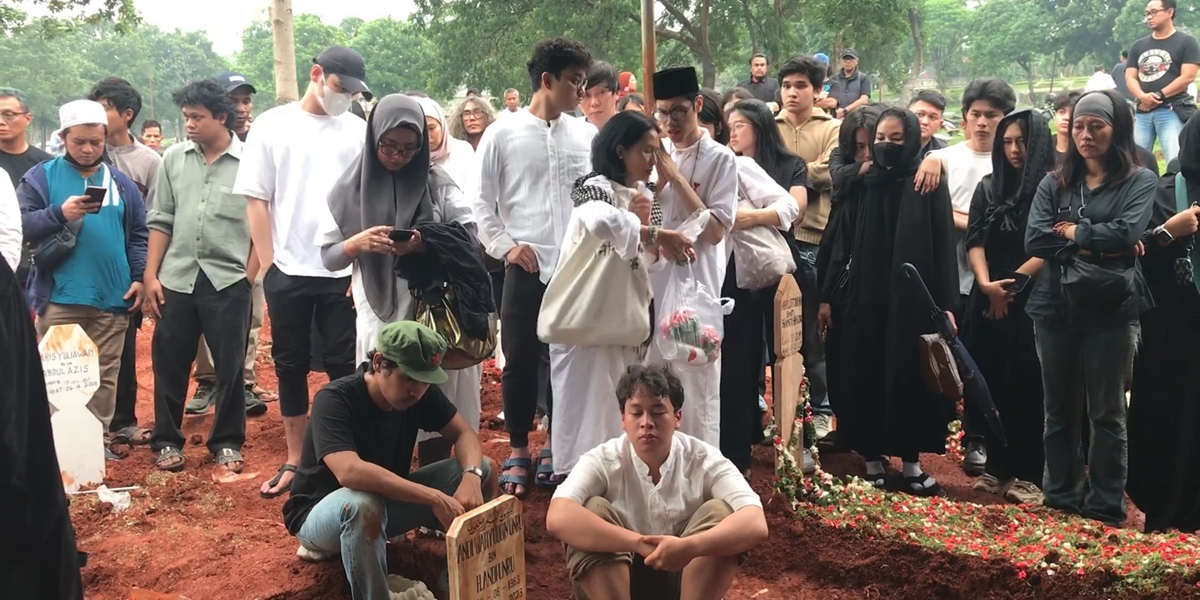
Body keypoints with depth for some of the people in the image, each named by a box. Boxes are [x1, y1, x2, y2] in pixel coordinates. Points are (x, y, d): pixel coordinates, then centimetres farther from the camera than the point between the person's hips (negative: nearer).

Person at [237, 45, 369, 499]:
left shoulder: (358, 131, 3)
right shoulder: (273, 125, 2)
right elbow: (256, 202, 2)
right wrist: (268, 267, -2)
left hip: (343, 271, 0)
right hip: (288, 272, 0)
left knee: (344, 366, 4)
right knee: (290, 365, 10)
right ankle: (295, 459, 21)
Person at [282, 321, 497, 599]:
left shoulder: (420, 392, -11)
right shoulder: (334, 400, -30)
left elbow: (464, 433, -5)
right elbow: (350, 472, -44)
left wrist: (471, 477, -29)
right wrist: (433, 498, -48)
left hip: (387, 499, 6)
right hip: (319, 513, -6)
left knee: (484, 471, -9)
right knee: (363, 504, -43)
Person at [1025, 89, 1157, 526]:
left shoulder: (1140, 181, 2)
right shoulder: (1054, 184, 10)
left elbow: (1127, 232, -16)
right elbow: (1034, 240, -4)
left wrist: (1070, 232, -6)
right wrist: (1096, 246, -12)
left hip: (1111, 311, -3)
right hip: (1055, 309, 3)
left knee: (1106, 413, 4)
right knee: (1059, 411, 11)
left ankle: (1105, 507, 12)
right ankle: (1060, 498, 22)